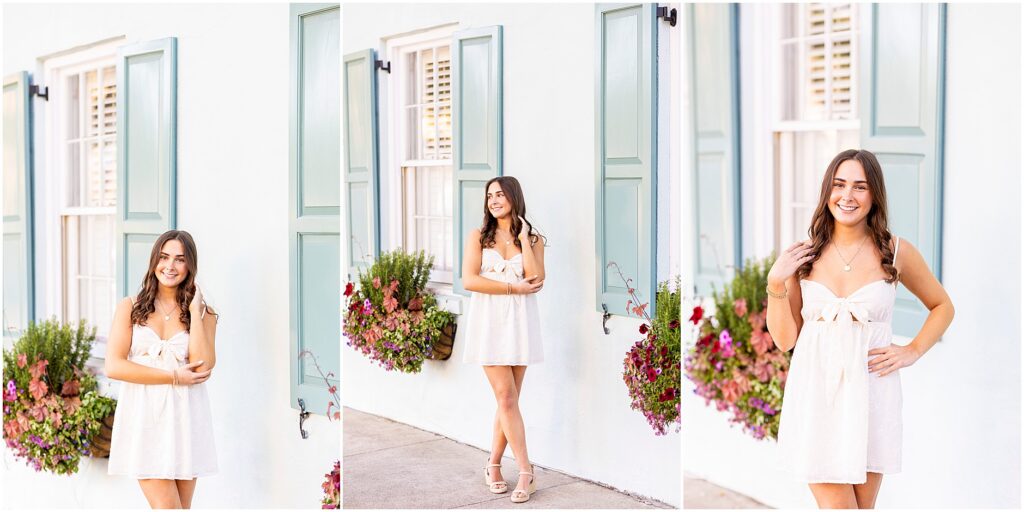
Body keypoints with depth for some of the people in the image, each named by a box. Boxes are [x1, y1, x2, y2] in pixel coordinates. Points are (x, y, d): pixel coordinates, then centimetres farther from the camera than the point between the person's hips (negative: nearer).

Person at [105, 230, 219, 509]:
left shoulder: (203, 312, 8)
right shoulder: (130, 307, 6)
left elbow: (202, 367, -8)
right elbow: (113, 366, -5)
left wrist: (195, 310, -6)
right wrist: (174, 376, -10)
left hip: (185, 418, 2)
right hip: (143, 415, -1)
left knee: (182, 505, 4)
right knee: (166, 505, -10)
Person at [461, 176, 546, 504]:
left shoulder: (533, 238, 8)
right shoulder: (478, 237, 5)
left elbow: (536, 281, -7)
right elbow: (469, 281, -8)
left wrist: (523, 238, -7)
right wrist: (514, 288, -10)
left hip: (520, 322, 2)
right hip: (489, 321, -1)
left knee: (508, 399, 3)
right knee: (506, 399, -5)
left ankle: (494, 465, 18)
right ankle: (526, 473, 0)